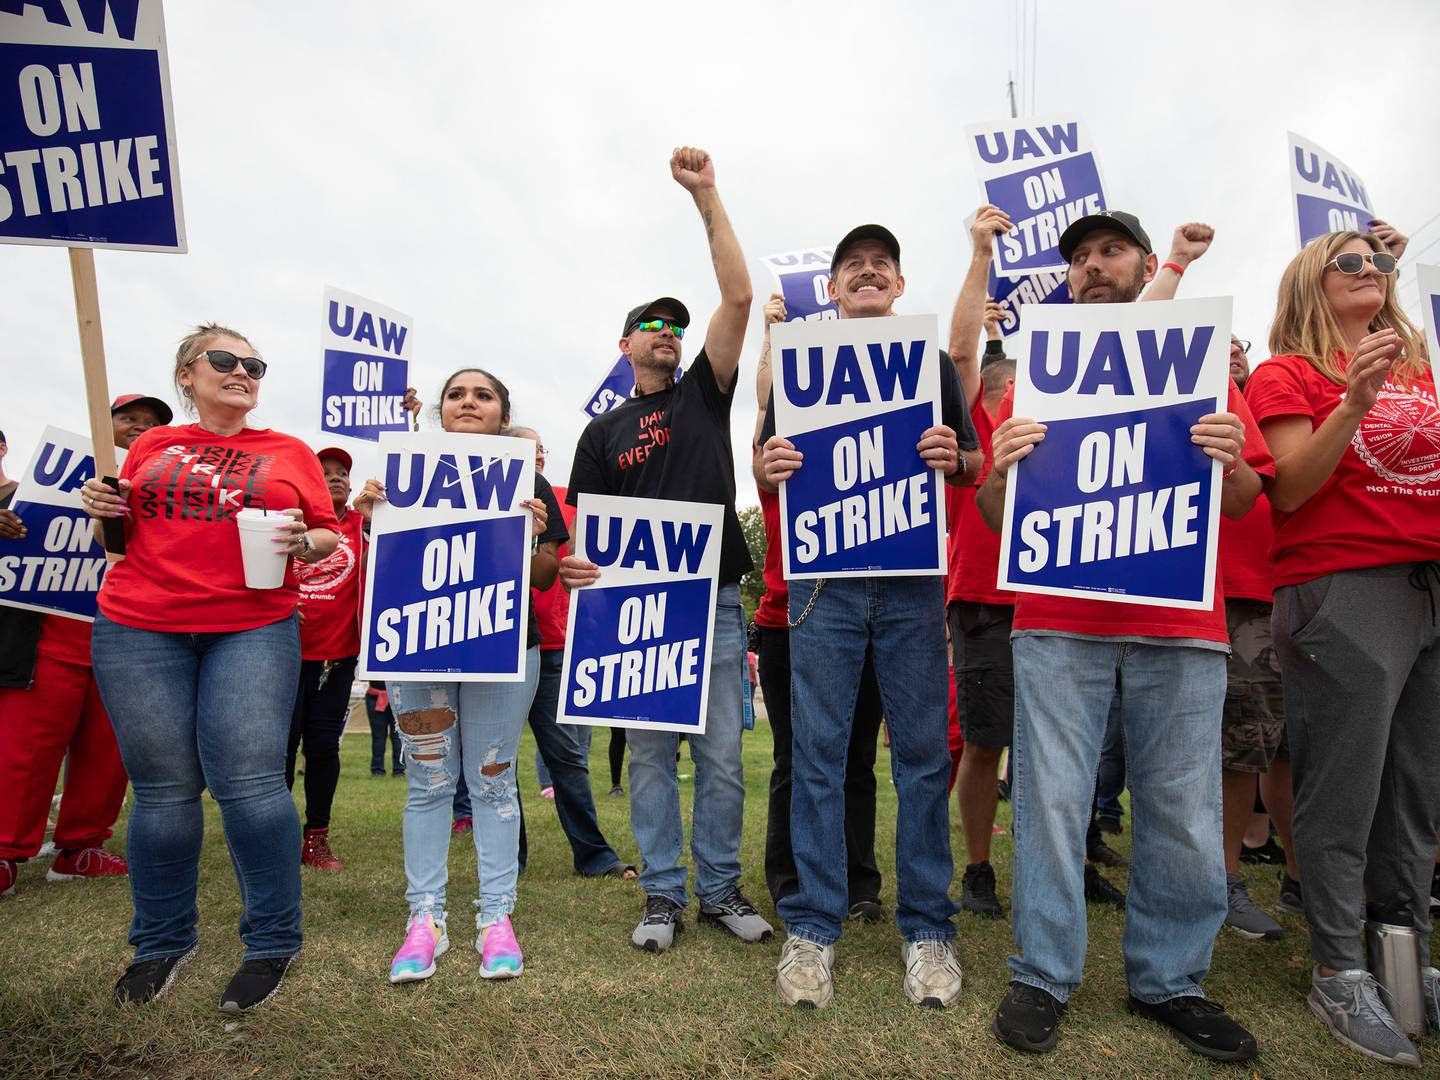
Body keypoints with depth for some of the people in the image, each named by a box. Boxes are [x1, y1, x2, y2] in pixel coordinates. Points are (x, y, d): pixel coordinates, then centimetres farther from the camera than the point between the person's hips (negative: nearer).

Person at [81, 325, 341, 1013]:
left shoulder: (290, 454, 10)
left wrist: (303, 542, -11)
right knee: (163, 788, 4)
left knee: (249, 782, -9)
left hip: (254, 632, -1)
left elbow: (329, 536, 11)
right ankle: (162, 942, 23)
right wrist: (103, 510, 0)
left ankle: (272, 943, 7)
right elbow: (124, 535, 21)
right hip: (139, 631, 2)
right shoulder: (153, 446, 14)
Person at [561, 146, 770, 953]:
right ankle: (664, 894, 16)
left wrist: (708, 198, -5)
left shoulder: (705, 394, 10)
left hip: (715, 599, -1)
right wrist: (578, 566, -13)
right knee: (651, 754, 5)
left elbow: (739, 297, -1)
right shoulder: (603, 432, 13)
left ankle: (721, 887, 17)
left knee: (723, 754, 3)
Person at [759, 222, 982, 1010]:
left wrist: (955, 459, -12)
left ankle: (926, 928, 16)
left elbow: (975, 466, 12)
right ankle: (811, 928, 12)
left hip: (912, 576, 1)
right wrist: (770, 467, -12)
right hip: (823, 577, 0)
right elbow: (769, 460, 12)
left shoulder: (933, 362, 14)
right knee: (817, 753, 1)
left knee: (923, 752, 3)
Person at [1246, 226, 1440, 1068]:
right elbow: (1289, 491, -9)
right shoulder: (1288, 375, 2)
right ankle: (1340, 973, 8)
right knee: (1345, 787, -4)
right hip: (1344, 588, -6)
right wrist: (1354, 400, -19)